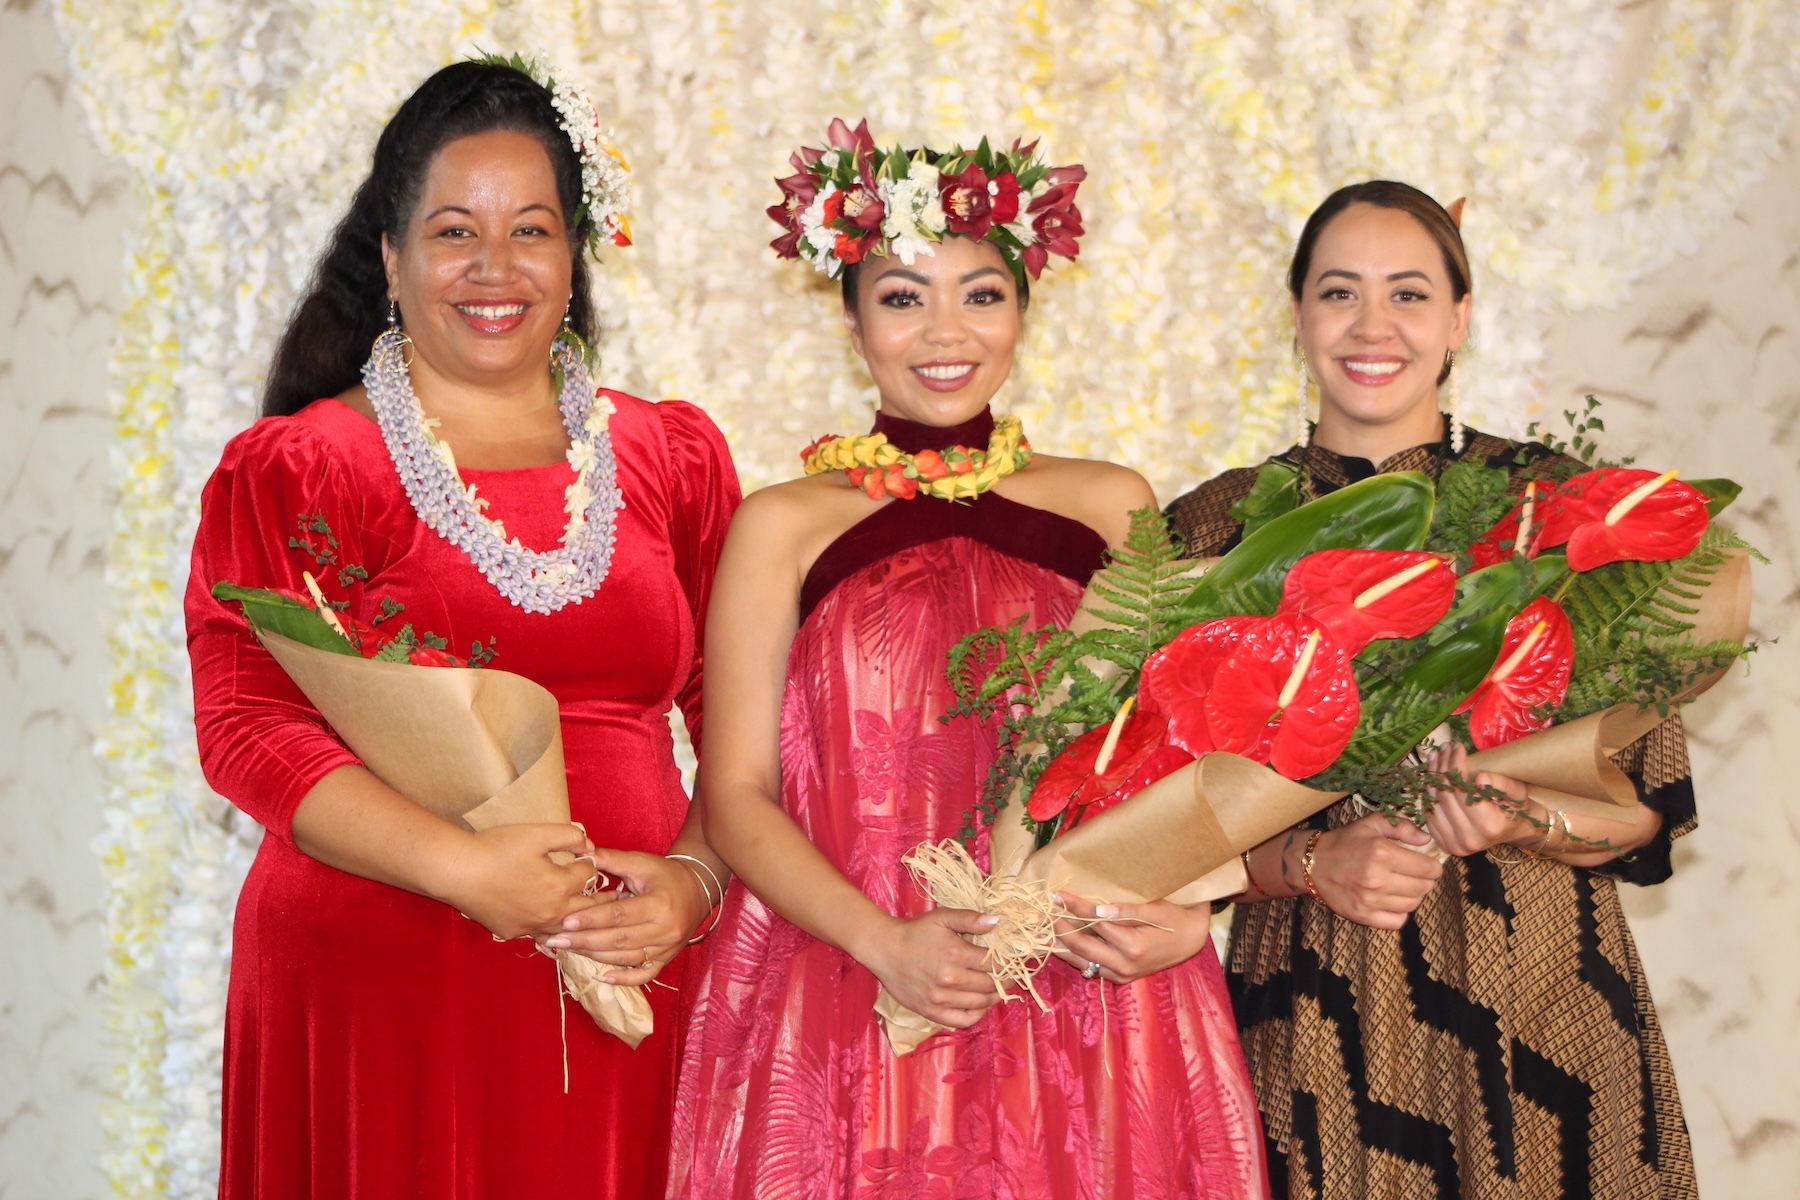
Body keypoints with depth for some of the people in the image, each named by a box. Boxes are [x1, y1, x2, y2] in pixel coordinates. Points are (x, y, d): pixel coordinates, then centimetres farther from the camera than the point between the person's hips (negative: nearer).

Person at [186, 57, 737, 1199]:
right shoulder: (294, 469, 0)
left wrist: (694, 879, -10)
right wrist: (464, 867, -19)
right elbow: (248, 723, -9)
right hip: (374, 993, -2)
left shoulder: (676, 457, 9)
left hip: (627, 987, 3)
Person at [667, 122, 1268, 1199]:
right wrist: (887, 944, -15)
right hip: (845, 1021, -1)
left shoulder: (1114, 505, 9)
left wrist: (1188, 911, -8)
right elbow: (737, 794, -2)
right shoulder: (783, 527, 3)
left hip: (1092, 1022, 2)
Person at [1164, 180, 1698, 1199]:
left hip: (1539, 1001, 0)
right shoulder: (1217, 529, 2)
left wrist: (1529, 822, -18)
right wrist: (1311, 864, -14)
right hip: (1318, 1022, 0)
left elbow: (1649, 805, 1)